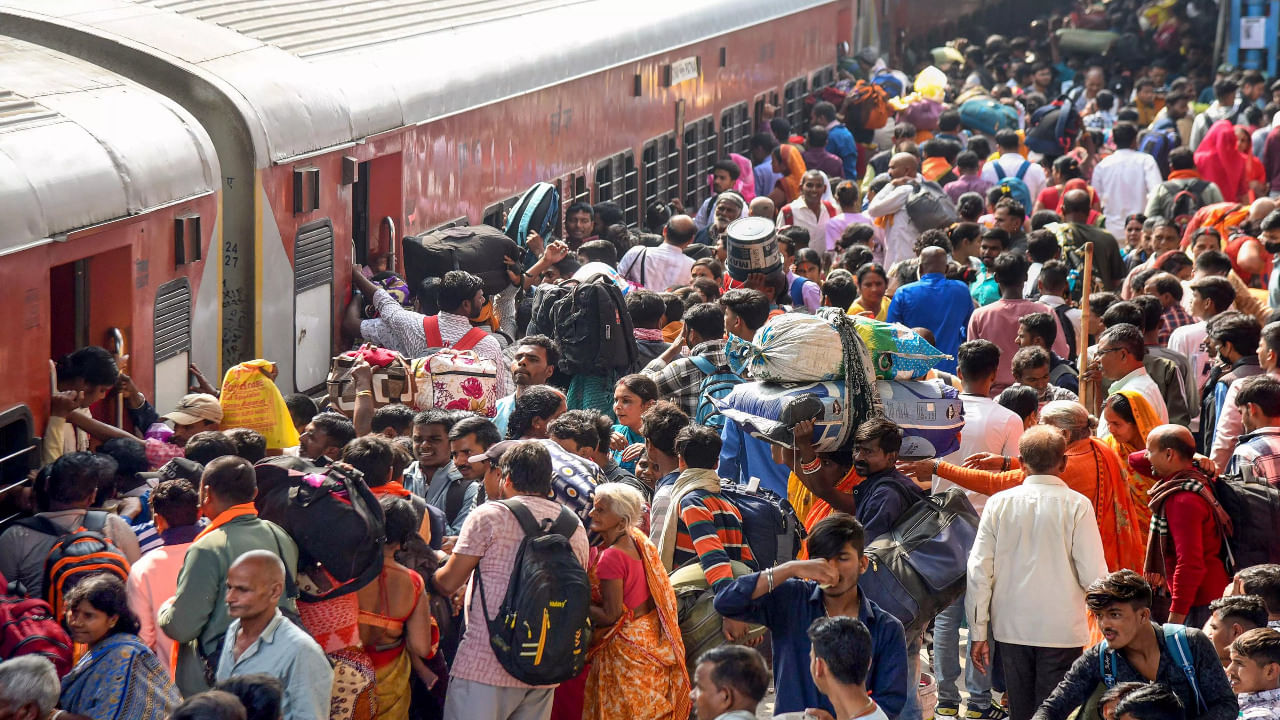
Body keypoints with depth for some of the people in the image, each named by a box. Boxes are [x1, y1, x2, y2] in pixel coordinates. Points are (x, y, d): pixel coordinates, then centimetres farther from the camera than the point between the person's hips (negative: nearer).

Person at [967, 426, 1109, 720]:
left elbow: (978, 571, 0)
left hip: (1011, 629, 3)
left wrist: (978, 632, 7)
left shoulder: (999, 503, 0)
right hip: (1062, 630, -3)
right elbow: (1093, 574, -10)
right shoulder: (1076, 505, -8)